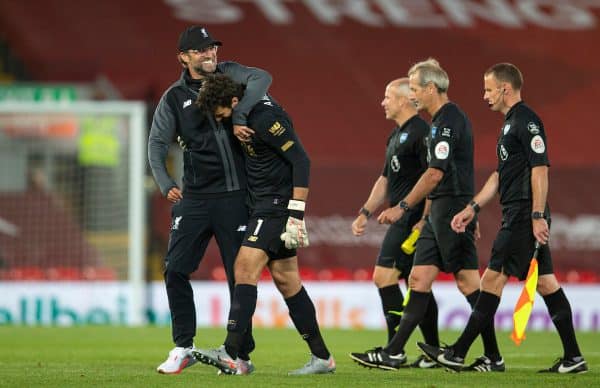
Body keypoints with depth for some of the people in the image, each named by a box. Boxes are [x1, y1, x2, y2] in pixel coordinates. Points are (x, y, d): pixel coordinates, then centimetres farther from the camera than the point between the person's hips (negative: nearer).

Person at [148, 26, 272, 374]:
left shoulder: (228, 75, 4)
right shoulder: (174, 97, 7)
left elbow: (262, 79, -15)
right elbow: (158, 143, 4)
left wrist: (238, 116, -27)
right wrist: (165, 183, -11)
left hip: (234, 195, -2)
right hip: (194, 198, 2)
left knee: (240, 275, 1)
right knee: (176, 270, -6)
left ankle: (242, 354, 9)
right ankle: (183, 348, 6)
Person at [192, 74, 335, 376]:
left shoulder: (265, 119, -19)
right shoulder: (251, 113, 8)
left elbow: (301, 160, -21)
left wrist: (296, 214, -24)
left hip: (278, 205, -10)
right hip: (263, 207, 10)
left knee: (245, 268, -17)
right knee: (285, 279, 10)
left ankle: (230, 354, -23)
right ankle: (322, 357, 14)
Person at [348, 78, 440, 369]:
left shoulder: (420, 132, -12)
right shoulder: (396, 136, 20)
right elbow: (386, 179, 27)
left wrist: (425, 219, -24)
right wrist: (365, 212, 22)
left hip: (412, 220, -10)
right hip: (403, 221, 10)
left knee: (384, 276, -13)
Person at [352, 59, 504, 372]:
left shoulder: (448, 121, -15)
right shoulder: (442, 120, 17)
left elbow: (435, 173, -20)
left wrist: (402, 208, -17)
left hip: (452, 210, -10)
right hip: (439, 212, 10)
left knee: (467, 281, -7)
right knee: (419, 278, 7)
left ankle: (493, 358, -3)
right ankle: (394, 353, 6)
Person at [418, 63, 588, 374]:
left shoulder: (526, 121, -11)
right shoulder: (511, 124, 20)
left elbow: (540, 169, -19)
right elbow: (501, 174, 27)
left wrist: (538, 216, -23)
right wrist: (473, 207, 23)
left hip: (523, 217, -10)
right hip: (520, 217, 10)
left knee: (493, 279, -8)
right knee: (545, 282, 7)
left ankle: (457, 354, -6)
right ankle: (573, 358, 6)